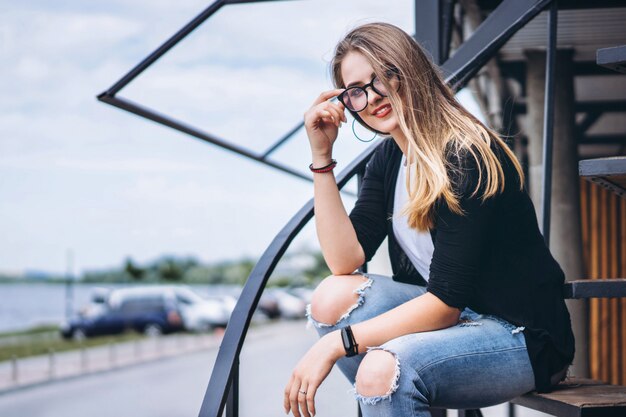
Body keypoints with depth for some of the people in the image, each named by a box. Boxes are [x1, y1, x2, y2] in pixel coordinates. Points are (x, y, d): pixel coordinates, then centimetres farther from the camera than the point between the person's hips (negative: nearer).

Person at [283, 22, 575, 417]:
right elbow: (346, 260, -6)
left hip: (523, 338, -8)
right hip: (452, 314, 8)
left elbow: (445, 301, -23)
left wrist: (336, 342, -24)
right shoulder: (389, 158, 4)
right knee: (334, 296, -11)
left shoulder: (467, 159, -21)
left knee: (383, 369, -32)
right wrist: (322, 156, -9)